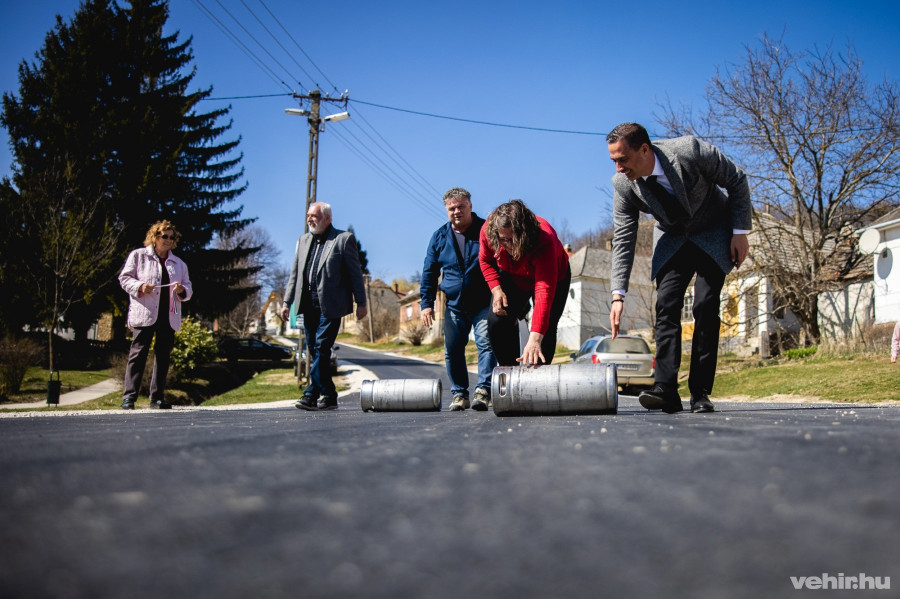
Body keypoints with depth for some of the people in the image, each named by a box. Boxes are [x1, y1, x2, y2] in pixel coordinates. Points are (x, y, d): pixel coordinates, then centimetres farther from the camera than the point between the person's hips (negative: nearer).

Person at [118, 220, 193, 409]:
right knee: (138, 353, -9)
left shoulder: (178, 263, 20)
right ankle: (129, 397, -8)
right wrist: (140, 287, -13)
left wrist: (182, 290, -3)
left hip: (169, 316, 4)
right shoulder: (138, 256, 10)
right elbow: (124, 278, 5)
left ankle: (157, 397, 9)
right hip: (144, 314, -4)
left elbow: (188, 288, 20)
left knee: (163, 356, 4)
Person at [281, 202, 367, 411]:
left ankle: (312, 394, -8)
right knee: (314, 352, 7)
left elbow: (355, 273, 0)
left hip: (330, 306, -6)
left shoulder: (344, 239, 0)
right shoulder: (303, 240, 18)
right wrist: (287, 302, 13)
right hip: (308, 306, 6)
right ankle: (328, 396, 14)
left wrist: (361, 303, -3)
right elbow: (294, 274, 19)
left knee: (321, 348, -12)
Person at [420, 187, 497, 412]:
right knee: (452, 350, 4)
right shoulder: (439, 237, 7)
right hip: (454, 305, 4)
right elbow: (429, 272, 11)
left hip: (484, 304, -3)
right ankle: (459, 393, 14)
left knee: (486, 344, -12)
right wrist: (427, 303, 4)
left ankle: (483, 390, -11)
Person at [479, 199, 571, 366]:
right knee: (497, 323, -13)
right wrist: (496, 289, -22)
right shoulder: (488, 231, -31)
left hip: (553, 278, -3)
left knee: (546, 330, -15)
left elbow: (544, 293, -53)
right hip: (511, 278, 3)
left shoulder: (544, 243, -44)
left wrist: (535, 339, -62)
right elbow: (485, 259, -6)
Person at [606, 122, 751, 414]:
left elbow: (737, 180, -15)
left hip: (714, 233, -3)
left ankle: (700, 392, -10)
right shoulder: (622, 184, -19)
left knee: (706, 307, -14)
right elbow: (622, 239, -14)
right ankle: (666, 389, -20)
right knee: (666, 305, -14)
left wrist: (740, 231, -15)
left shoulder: (689, 150, -30)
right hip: (672, 237, 3)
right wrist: (618, 295, -20)